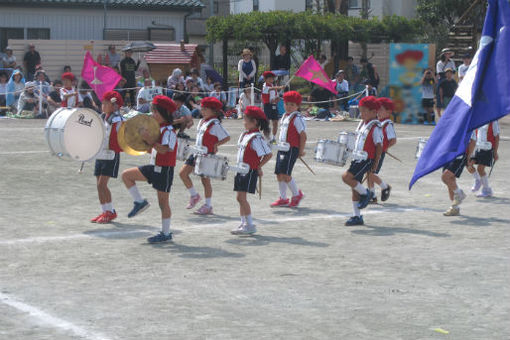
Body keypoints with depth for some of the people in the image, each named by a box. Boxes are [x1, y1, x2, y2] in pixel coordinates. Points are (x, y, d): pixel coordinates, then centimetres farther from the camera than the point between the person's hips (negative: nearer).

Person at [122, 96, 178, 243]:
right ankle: (140, 202, 5)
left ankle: (166, 233, 9)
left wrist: (149, 140, -27)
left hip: (164, 170, -9)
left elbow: (163, 149, -29)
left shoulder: (169, 131, -16)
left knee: (163, 202, -1)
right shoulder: (158, 129, 12)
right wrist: (146, 143, 2)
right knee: (126, 174, 0)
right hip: (154, 167, 9)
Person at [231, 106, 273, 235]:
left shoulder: (256, 138, -17)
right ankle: (244, 223, 19)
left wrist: (258, 167, -13)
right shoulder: (244, 134, 11)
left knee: (241, 197, -12)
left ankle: (250, 225, -6)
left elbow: (268, 154, -20)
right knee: (241, 198, 11)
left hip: (250, 171, -9)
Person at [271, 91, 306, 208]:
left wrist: (301, 150, -11)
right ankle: (283, 199, 17)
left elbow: (303, 135, -13)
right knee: (279, 174, 7)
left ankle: (297, 194, 7)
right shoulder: (284, 116, 14)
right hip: (282, 148, 9)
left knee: (285, 174, -13)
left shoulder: (297, 118, -11)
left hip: (291, 149, -9)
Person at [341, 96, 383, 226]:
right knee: (354, 187, 7)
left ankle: (365, 193, 1)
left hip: (366, 160, -9)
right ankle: (357, 216, 12)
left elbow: (379, 146, -13)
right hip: (357, 159, 9)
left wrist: (375, 164, -14)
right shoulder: (363, 124, 13)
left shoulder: (375, 128, -12)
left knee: (346, 177, -20)